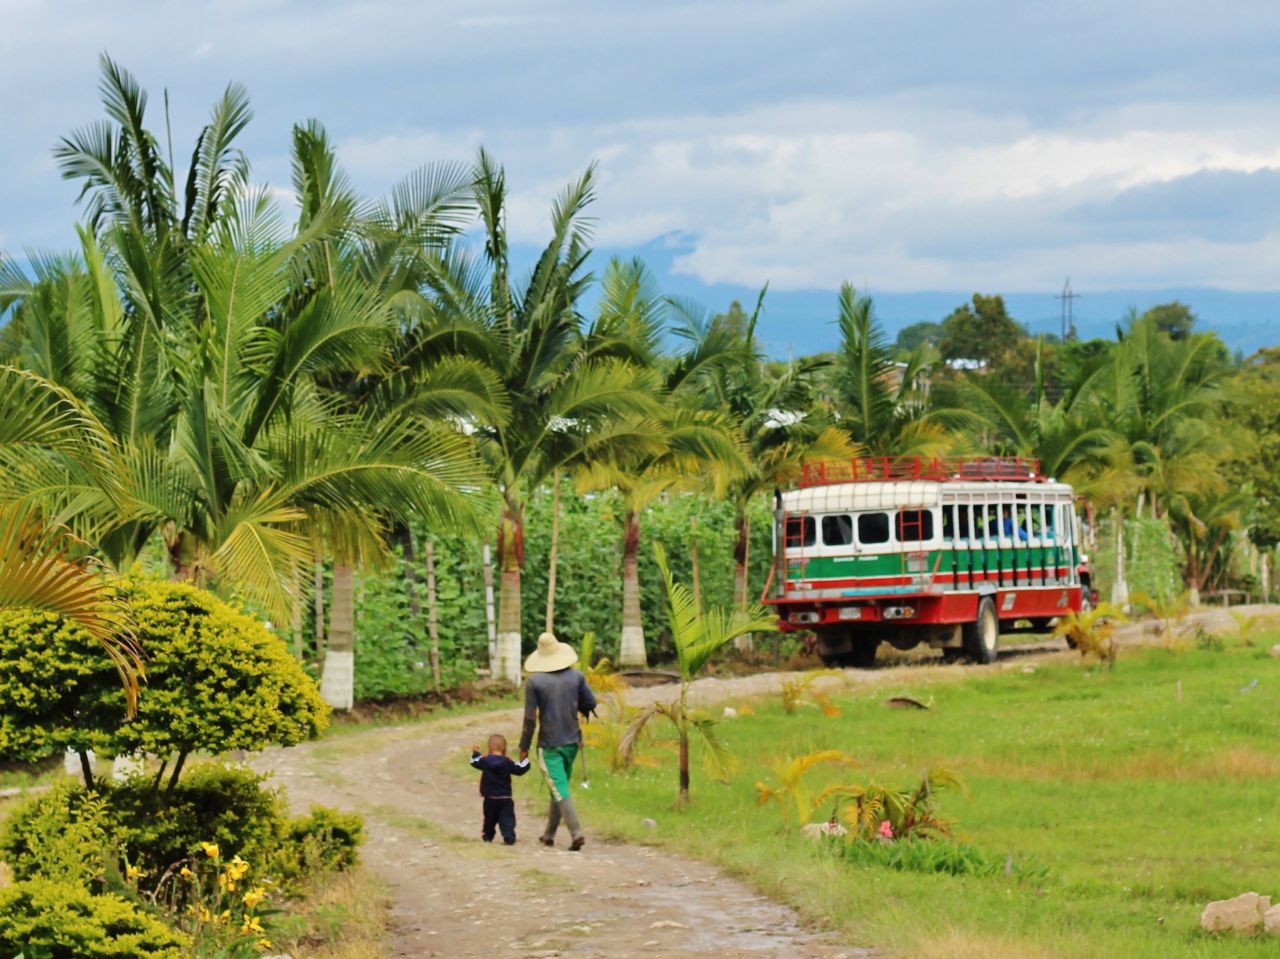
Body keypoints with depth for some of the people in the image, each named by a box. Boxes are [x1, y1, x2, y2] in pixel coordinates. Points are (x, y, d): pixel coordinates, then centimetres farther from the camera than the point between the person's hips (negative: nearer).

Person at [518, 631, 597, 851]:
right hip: (572, 741, 4)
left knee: (560, 790, -6)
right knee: (559, 787, 18)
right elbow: (591, 704, 5)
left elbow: (530, 717, -9)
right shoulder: (576, 676, -2)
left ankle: (576, 833, -19)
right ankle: (549, 833, 25)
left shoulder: (534, 682, -11)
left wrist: (524, 747, -1)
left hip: (549, 744, -4)